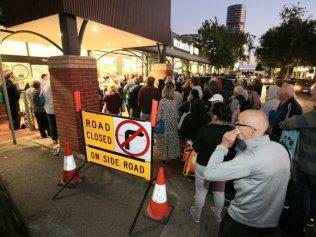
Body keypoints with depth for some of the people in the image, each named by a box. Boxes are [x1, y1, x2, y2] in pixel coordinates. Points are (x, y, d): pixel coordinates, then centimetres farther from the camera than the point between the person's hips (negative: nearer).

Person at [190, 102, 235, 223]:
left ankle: (196, 215, 40)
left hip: (203, 166, -3)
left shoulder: (205, 129, -25)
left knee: (201, 192, 17)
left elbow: (196, 148, -14)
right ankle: (218, 214, 49)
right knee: (219, 191, 25)